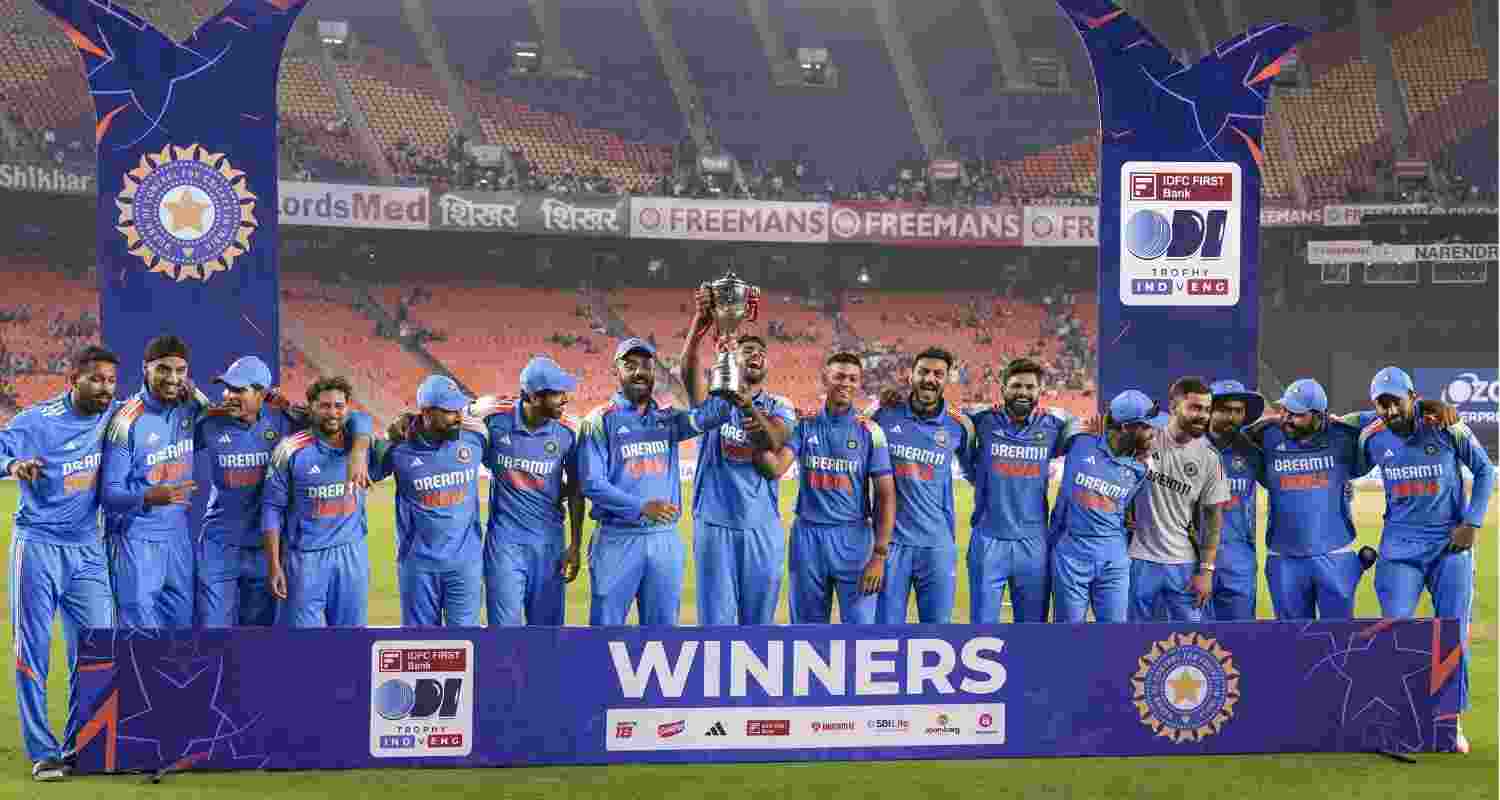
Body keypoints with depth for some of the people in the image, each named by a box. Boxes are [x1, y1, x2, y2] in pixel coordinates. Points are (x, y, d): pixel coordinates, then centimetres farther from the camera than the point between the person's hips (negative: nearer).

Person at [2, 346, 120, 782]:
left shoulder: (115, 417, 2)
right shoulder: (37, 420, -11)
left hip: (87, 550, 4)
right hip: (37, 546, -4)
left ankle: (79, 748, 17)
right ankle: (43, 752, 8)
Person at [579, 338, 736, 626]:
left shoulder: (667, 418, 11)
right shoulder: (600, 420, -2)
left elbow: (708, 415, -8)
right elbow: (592, 483, -10)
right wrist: (642, 506, -20)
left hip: (665, 538, 4)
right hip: (618, 538, -4)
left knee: (662, 627, 9)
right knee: (606, 626, 1)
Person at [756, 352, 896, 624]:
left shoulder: (869, 431, -1)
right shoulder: (804, 425, 5)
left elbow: (886, 495, -3)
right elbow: (776, 468, -10)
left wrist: (880, 554, -10)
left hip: (854, 537, -2)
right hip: (807, 535, 2)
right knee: (808, 627, 11)